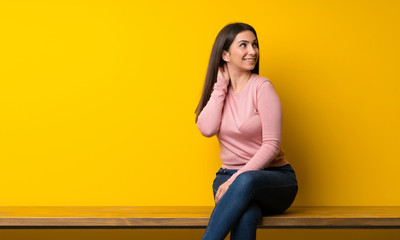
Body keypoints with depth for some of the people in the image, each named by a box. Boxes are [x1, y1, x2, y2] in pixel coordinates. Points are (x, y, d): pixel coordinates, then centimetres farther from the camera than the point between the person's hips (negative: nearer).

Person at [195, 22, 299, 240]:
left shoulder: (262, 87, -7)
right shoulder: (218, 89, 7)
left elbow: (271, 145, -13)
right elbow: (207, 129, -12)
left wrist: (236, 179, -22)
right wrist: (221, 85, -5)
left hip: (274, 177, -2)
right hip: (230, 174, 3)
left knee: (246, 181, -39)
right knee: (246, 215, -33)